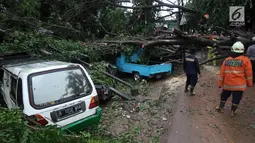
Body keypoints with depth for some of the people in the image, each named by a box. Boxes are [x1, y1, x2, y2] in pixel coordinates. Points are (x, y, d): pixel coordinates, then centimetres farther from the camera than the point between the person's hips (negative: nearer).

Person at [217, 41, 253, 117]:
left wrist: (220, 83, 11)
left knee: (224, 96, 21)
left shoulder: (226, 60, 0)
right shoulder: (245, 60, -8)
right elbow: (248, 74, -3)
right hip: (239, 85, -2)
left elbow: (222, 73, 3)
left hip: (227, 84, 3)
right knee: (236, 99, 11)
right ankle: (232, 112, 20)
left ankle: (221, 108, 32)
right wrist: (249, 83, 11)